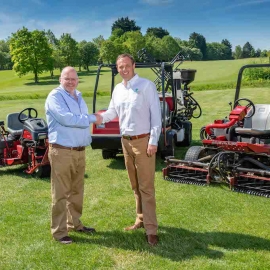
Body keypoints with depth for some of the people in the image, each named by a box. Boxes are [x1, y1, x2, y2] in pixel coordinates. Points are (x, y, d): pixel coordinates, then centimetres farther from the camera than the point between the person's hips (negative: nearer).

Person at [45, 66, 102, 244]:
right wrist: (92, 119, -14)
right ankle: (59, 231, 5)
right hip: (61, 151, -8)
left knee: (77, 191, 17)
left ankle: (75, 223, 30)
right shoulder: (55, 96, -11)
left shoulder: (79, 96, 16)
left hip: (80, 151, 8)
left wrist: (88, 139, 13)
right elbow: (66, 118, -23)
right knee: (61, 193, -3)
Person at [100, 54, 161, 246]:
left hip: (143, 141, -7)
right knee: (135, 185, 14)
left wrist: (153, 141, -17)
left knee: (146, 186, -6)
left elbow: (156, 114, -12)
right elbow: (112, 113, 16)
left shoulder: (146, 85, -8)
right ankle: (141, 219, 27)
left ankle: (151, 229, -2)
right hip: (126, 141, 7)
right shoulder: (118, 89, 12)